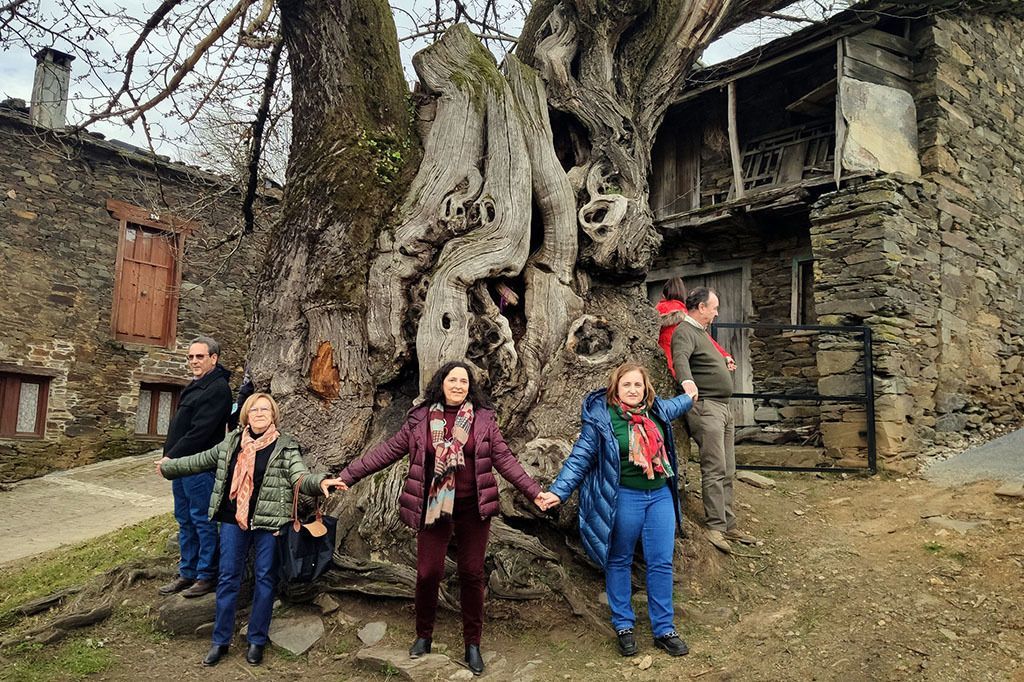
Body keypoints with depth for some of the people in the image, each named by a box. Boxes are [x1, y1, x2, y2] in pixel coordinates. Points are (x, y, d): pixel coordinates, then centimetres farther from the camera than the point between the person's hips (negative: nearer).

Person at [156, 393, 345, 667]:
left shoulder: (285, 446, -7)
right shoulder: (232, 441, 6)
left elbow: (300, 478, -17)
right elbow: (203, 460, 20)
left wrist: (320, 482, -39)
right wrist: (169, 467, 31)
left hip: (268, 522, -3)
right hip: (233, 520, 4)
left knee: (264, 579, 6)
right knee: (228, 578, 10)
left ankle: (257, 641, 21)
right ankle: (220, 641, 24)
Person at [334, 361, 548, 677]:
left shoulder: (484, 418, -2)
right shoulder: (420, 419, -2)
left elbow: (504, 459, -1)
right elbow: (387, 451, 0)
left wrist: (534, 491, -7)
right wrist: (347, 476, -4)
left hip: (473, 508, 0)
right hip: (433, 508, 0)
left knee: (471, 574, 7)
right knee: (427, 573, 6)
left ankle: (472, 644, 24)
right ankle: (423, 636, 31)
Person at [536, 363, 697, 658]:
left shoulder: (656, 410, 3)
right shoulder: (601, 418, -13)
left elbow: (673, 407, 29)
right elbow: (579, 459, -12)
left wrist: (689, 396, 45)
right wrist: (558, 491, -20)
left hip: (660, 495, 5)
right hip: (624, 498, -5)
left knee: (661, 562, 8)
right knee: (620, 562, 10)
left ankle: (664, 629, 22)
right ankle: (623, 627, 26)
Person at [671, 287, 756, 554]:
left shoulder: (701, 331, 22)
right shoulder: (684, 332, -10)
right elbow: (680, 358, -32)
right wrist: (687, 381, -47)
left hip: (723, 408, 10)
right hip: (705, 407, -10)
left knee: (727, 472, 10)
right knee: (714, 470, -13)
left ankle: (729, 526, 16)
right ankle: (716, 527, -10)